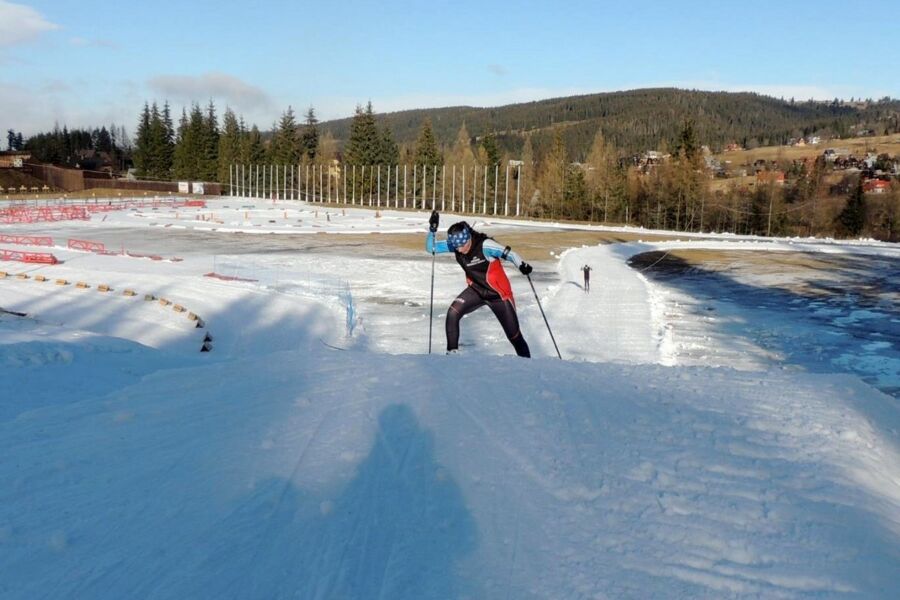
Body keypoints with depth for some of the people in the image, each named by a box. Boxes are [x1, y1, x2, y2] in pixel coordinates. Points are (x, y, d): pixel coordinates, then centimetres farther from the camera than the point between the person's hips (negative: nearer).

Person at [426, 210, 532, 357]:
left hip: (498, 294, -4)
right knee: (453, 313, -19)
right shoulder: (454, 244, -14)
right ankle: (452, 352, -6)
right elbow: (430, 248, -11)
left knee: (514, 335, 3)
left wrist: (522, 266, -44)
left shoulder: (484, 245, -28)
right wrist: (432, 229, -28)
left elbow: (508, 254, -25)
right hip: (476, 291, 4)